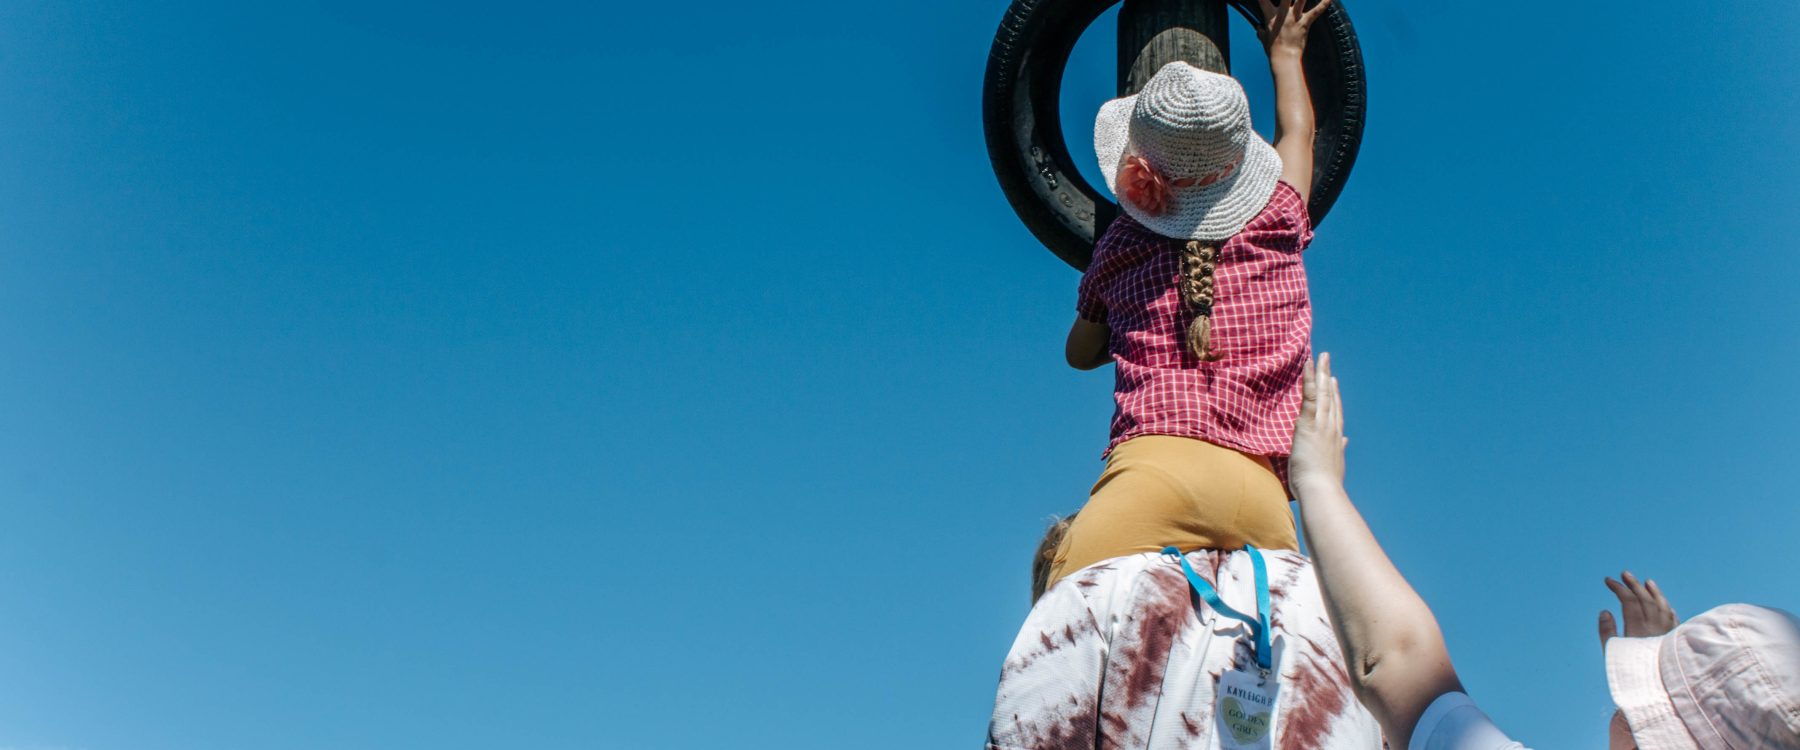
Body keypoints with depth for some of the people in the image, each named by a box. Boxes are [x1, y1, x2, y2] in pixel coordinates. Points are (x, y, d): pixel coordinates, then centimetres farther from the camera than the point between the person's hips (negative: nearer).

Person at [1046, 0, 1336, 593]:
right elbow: (1297, 132, 43)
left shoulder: (1119, 246, 17)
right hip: (1263, 491, 3)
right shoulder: (1276, 224, 19)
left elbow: (1081, 354, 35)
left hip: (1155, 465, -3)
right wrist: (1285, 52, 59)